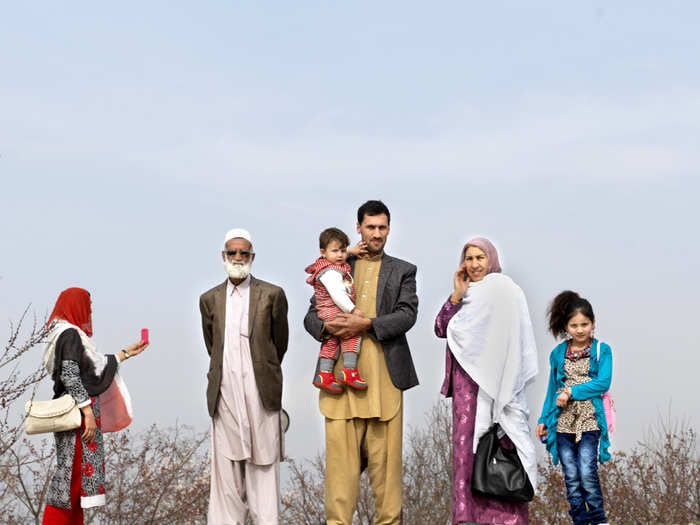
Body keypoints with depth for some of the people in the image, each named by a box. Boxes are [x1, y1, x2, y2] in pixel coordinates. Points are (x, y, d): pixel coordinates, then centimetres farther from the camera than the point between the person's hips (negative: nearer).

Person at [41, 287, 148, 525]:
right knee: (72, 472, -10)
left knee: (71, 474, 9)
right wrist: (88, 412, -22)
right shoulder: (70, 333, -12)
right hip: (76, 414, -10)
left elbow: (97, 366, 25)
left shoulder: (73, 334, 18)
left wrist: (126, 353, 32)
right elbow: (69, 375, -20)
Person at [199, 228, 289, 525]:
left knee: (263, 465, 0)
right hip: (226, 392, 2)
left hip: (261, 392, -2)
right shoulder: (210, 300, 10)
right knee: (226, 466, 1)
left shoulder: (272, 295, 2)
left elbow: (281, 343, 11)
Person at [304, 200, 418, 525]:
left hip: (384, 373, -1)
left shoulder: (402, 271, 14)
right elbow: (311, 316, 12)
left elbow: (407, 315, -1)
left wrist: (365, 324, -14)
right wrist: (326, 327, -11)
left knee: (385, 454, -1)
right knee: (341, 452, -3)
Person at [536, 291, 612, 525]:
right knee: (571, 476, 4)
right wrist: (543, 419, 13)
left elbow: (603, 383, -9)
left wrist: (572, 392, -14)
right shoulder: (558, 353, 10)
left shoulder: (601, 350, 2)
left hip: (590, 420, -3)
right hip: (562, 422, 3)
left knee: (587, 472, -12)